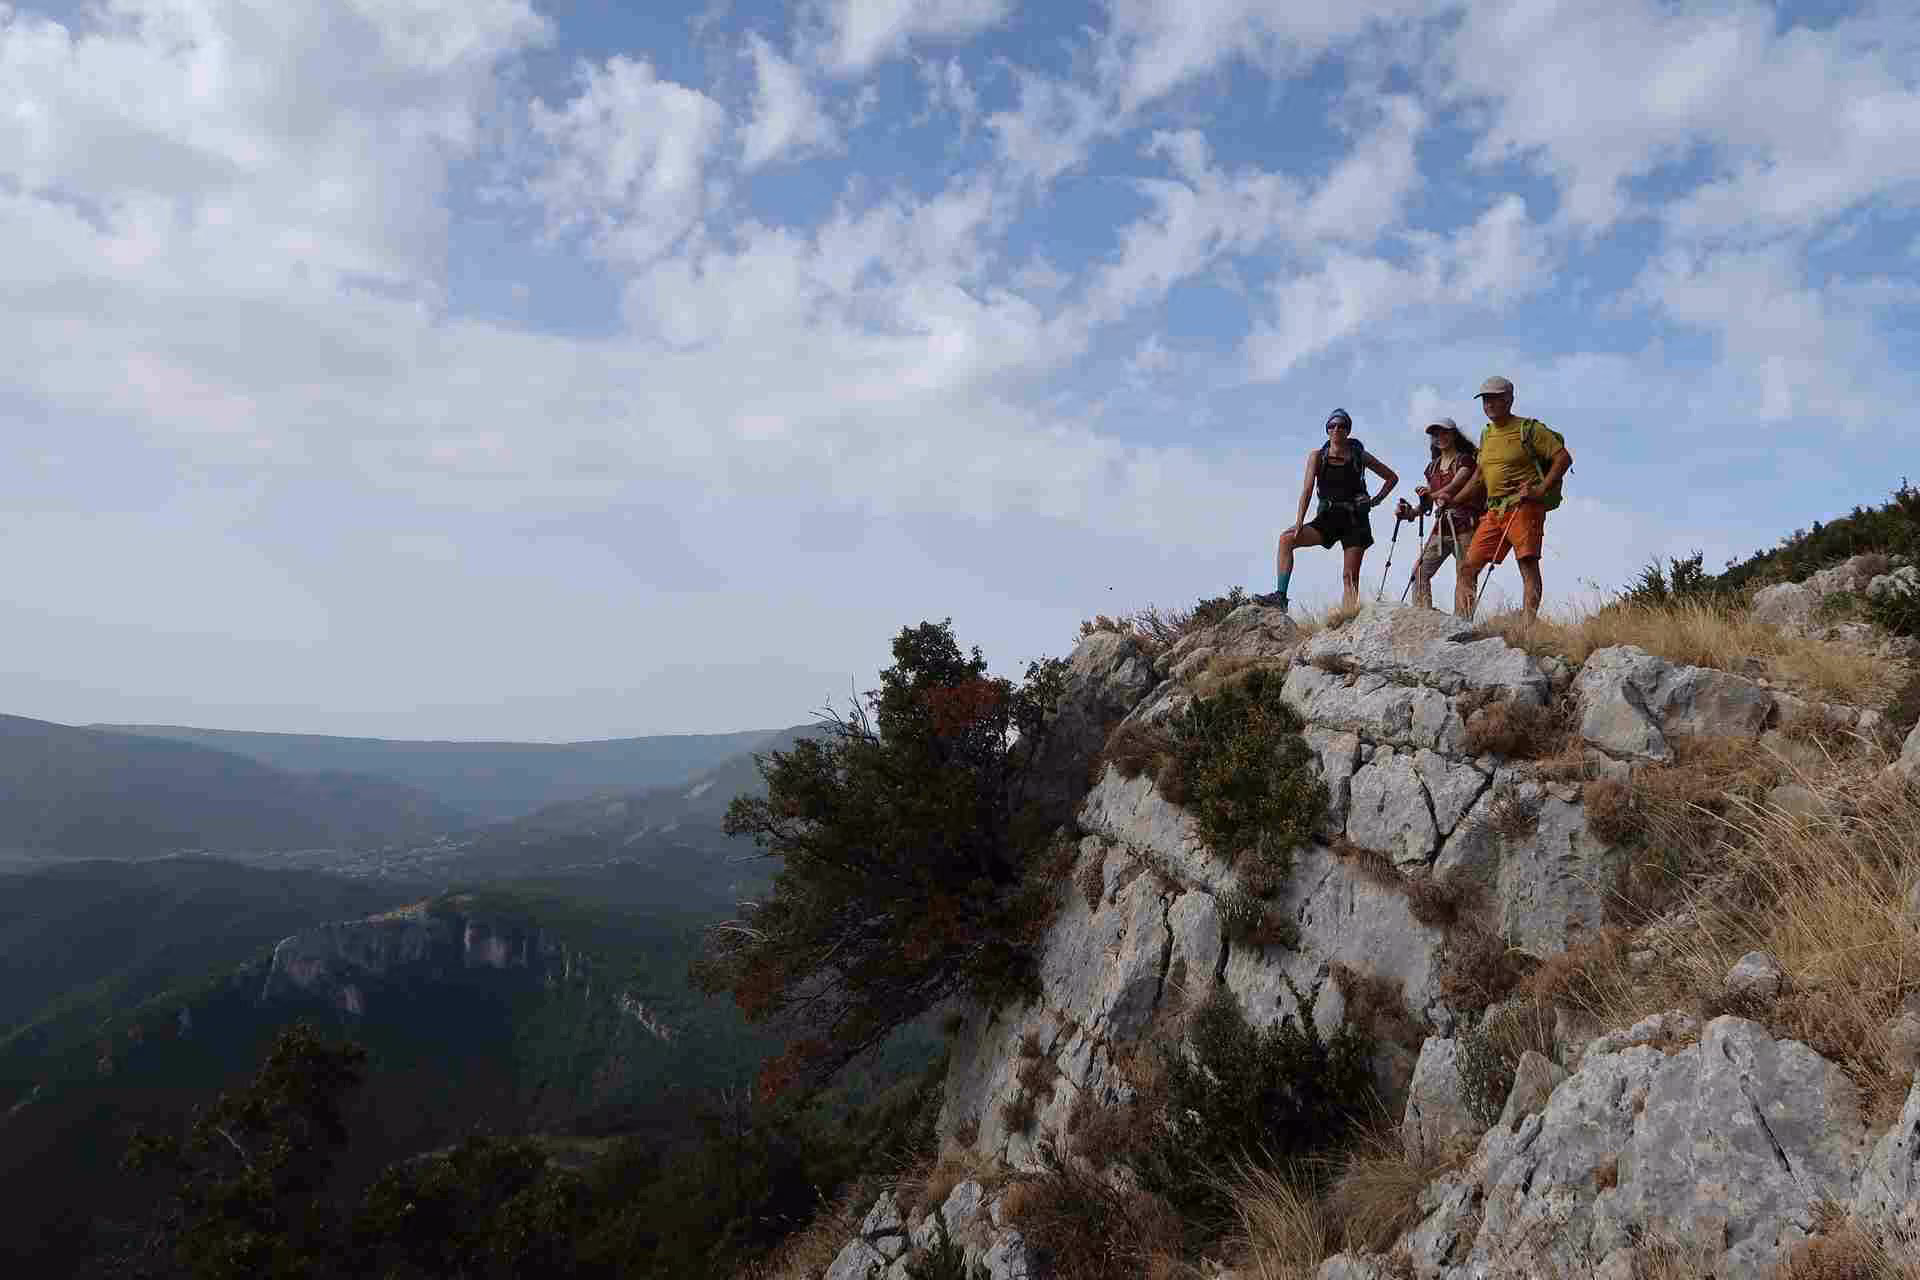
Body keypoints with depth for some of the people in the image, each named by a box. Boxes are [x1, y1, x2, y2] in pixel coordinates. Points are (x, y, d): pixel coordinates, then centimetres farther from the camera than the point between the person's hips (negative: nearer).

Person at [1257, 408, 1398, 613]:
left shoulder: (1359, 456, 3)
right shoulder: (1317, 456, 3)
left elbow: (1392, 477, 16)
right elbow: (1307, 489, -8)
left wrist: (1376, 501, 4)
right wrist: (1299, 523, -19)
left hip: (1355, 519, -1)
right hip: (1328, 518, 1)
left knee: (1350, 577, -8)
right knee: (1286, 539, -22)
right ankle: (1280, 597, -29)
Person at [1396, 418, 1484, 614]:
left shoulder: (1465, 459, 0)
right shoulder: (1432, 467, 19)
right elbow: (1428, 502, 16)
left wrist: (1431, 493, -33)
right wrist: (1412, 512, -4)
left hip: (1464, 525, -6)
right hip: (1441, 526, 6)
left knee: (1464, 574, -10)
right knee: (1420, 571, -5)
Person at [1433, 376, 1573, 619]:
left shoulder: (1529, 429, -2)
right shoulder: (1487, 434, 20)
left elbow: (1563, 458, -7)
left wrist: (1540, 491, -15)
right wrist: (1453, 500, 19)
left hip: (1523, 506, -7)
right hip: (1494, 510, 7)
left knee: (1528, 565, -13)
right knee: (1468, 567, 1)